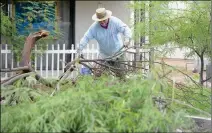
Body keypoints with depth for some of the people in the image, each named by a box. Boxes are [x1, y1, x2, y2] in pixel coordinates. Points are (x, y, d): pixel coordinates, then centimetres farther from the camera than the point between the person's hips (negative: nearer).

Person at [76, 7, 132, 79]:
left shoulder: (115, 21, -18)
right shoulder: (94, 27, -13)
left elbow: (125, 29, -25)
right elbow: (86, 37, -12)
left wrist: (127, 38, -44)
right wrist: (80, 48, -26)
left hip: (117, 54, -1)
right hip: (104, 55, 1)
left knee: (120, 74, 4)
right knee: (98, 74, -6)